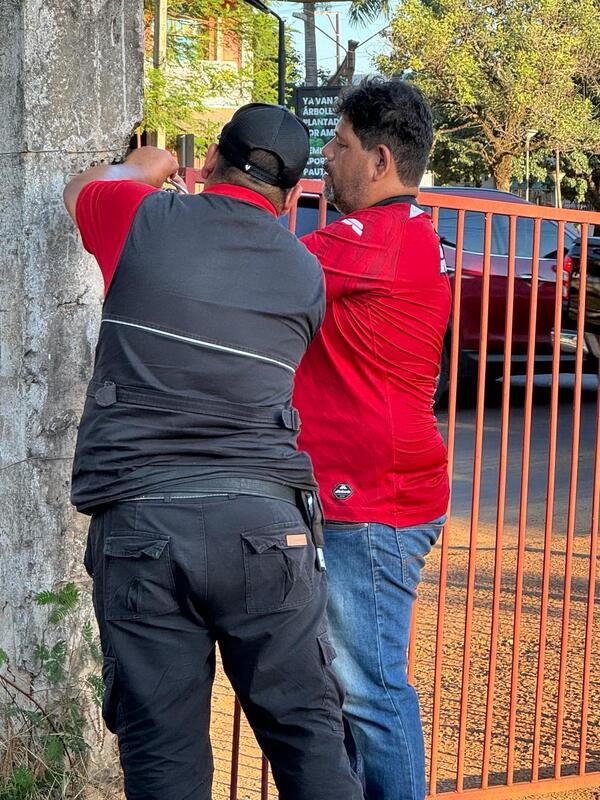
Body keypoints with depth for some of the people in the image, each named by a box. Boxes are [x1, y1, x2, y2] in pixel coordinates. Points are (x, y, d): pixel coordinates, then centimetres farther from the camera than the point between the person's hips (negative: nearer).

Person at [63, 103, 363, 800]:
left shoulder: (143, 219, 4)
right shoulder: (304, 276, 10)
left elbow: (79, 189, 27)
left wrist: (143, 170, 48)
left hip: (137, 523, -1)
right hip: (265, 520, 1)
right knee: (308, 732, 9)